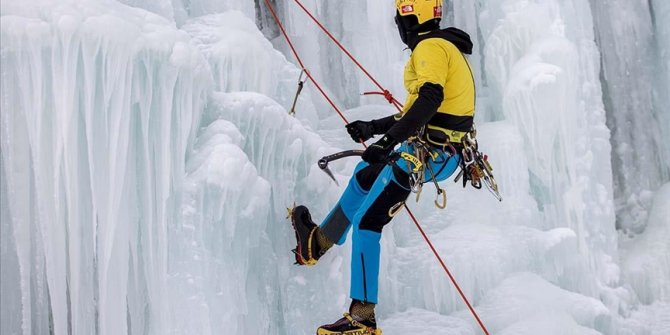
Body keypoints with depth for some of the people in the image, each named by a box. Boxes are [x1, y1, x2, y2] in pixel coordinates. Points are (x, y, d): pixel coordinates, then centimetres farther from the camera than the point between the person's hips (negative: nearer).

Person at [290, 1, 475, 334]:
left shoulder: (430, 46, -12)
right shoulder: (443, 45, 20)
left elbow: (429, 100, -28)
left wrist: (389, 139, -31)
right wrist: (373, 127, 27)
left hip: (430, 154, -11)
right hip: (442, 151, 11)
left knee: (366, 222, -11)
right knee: (365, 174, 29)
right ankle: (319, 241, 42)